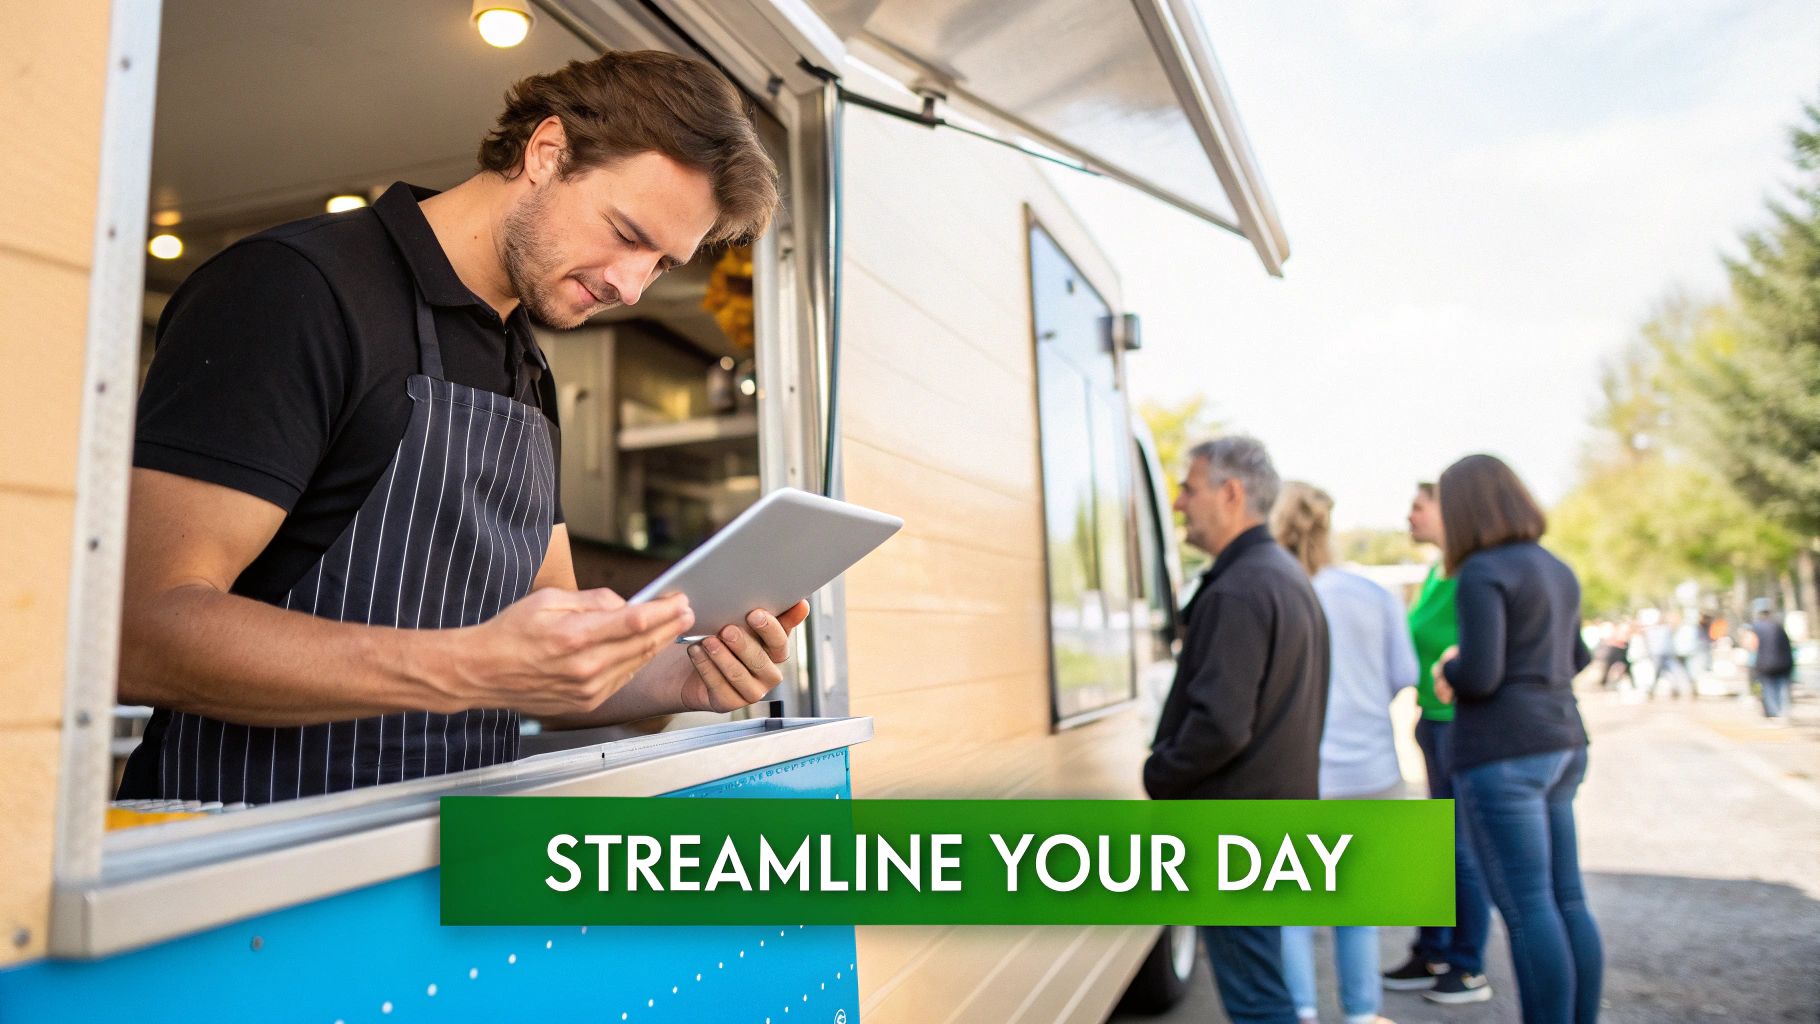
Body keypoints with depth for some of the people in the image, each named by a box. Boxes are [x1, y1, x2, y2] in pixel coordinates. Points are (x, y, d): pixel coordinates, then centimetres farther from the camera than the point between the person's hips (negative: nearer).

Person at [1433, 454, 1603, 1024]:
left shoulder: (1483, 573, -13)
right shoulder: (1556, 570, 13)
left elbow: (1479, 676, -21)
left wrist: (1449, 669, 1)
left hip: (1502, 755, -9)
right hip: (1561, 744, 9)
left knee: (1527, 909, -3)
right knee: (1568, 902, 14)